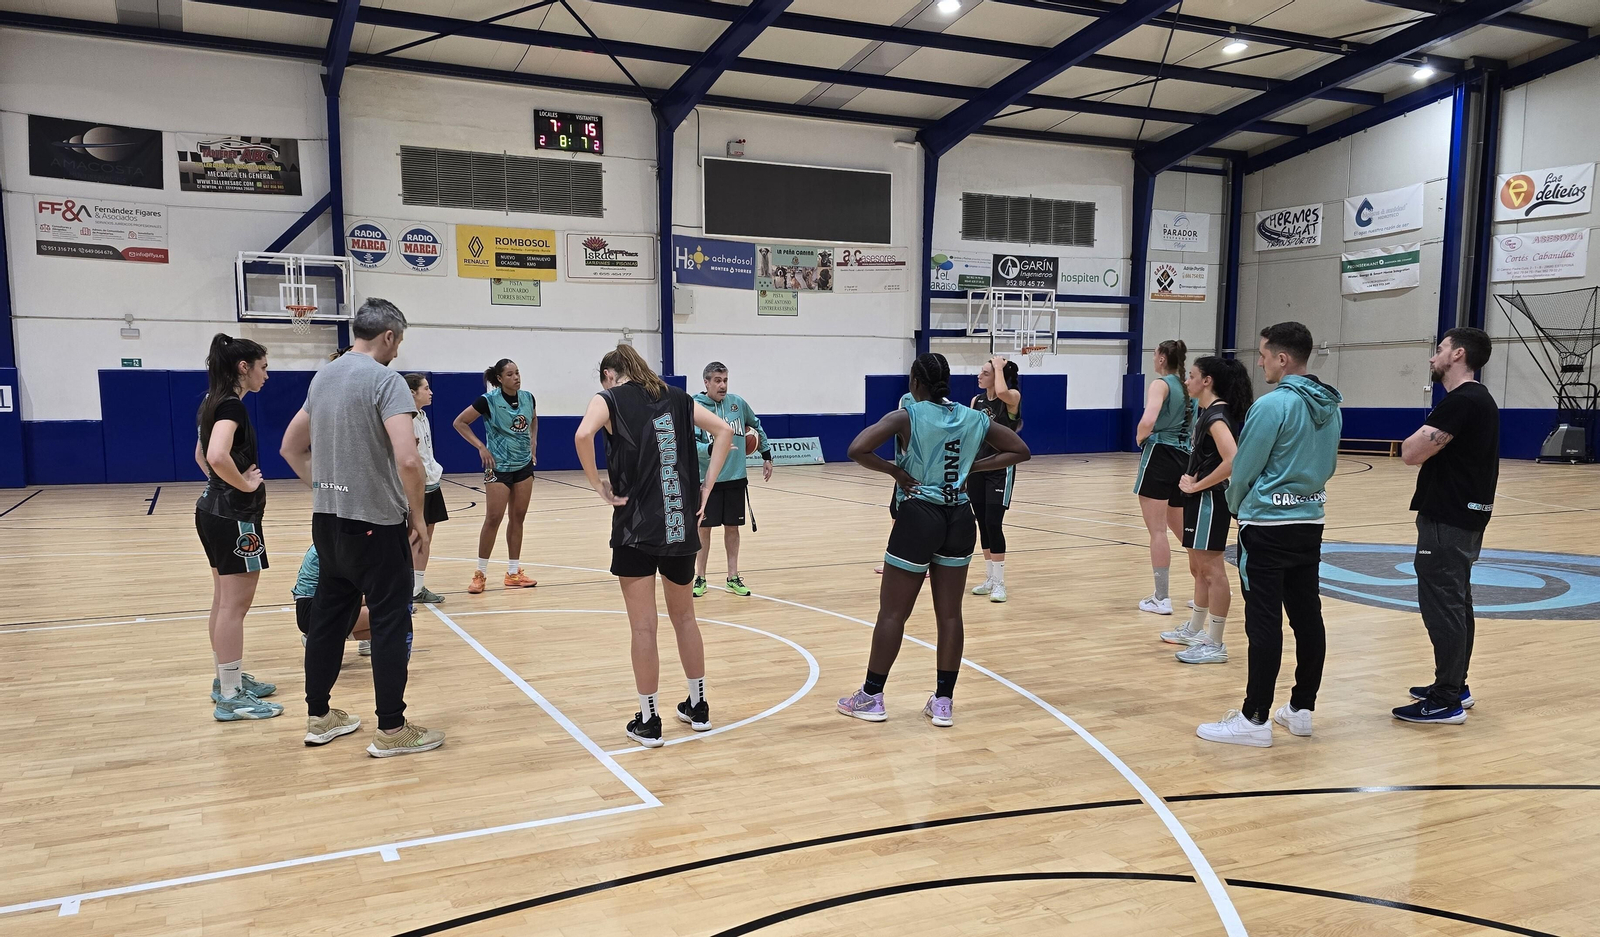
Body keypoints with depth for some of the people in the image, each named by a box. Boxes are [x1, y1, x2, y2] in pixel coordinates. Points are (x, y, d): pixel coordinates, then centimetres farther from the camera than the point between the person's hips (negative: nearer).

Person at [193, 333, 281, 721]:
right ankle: (231, 697, 1)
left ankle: (228, 679, 27)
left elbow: (201, 456, 23)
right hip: (234, 515, -10)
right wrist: (244, 485, -20)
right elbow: (217, 456, -34)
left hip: (214, 508, 10)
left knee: (225, 601, 17)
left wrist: (226, 484, 14)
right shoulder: (232, 406, -18)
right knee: (235, 604, -5)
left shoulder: (214, 403, 12)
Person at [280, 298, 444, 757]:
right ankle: (391, 730, 6)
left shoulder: (323, 376, 11)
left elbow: (291, 447, 19)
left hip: (327, 521, 8)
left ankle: (319, 717, 26)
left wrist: (324, 490, 17)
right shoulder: (385, 380, -15)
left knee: (328, 615, 15)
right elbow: (407, 458, -26)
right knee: (391, 622, 0)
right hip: (376, 523, -8)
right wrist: (417, 515, -13)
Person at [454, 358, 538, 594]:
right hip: (498, 467, -5)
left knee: (518, 517, 8)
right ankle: (480, 573, 7)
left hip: (524, 465, 5)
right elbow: (460, 422, -9)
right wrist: (481, 447, -15)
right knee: (493, 519, -5)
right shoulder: (489, 400, -15)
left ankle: (513, 573, 16)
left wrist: (533, 441, 7)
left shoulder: (527, 397, 0)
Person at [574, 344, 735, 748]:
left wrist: (599, 485, -9)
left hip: (637, 527, -4)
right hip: (682, 526, 5)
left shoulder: (609, 399, 0)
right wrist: (707, 486, 7)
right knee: (684, 617, 20)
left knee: (643, 627, 4)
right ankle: (698, 707, 29)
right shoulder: (676, 397, 13)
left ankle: (648, 722, 12)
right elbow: (724, 430, 8)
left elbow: (583, 435, -20)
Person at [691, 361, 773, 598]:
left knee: (732, 527, 10)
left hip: (736, 477, 3)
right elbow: (691, 444, -18)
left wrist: (767, 456, 19)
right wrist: (713, 449, -36)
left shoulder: (738, 403, 1)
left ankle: (733, 577, 20)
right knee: (704, 528, 4)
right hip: (707, 480, -3)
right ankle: (700, 578, 17)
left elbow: (756, 426, 18)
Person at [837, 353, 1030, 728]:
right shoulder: (974, 419, 6)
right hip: (959, 518, 4)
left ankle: (872, 697, 15)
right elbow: (1020, 450, 13)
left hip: (919, 517, -4)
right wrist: (972, 467, 7)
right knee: (950, 613, 10)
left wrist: (896, 470, -7)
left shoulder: (907, 417, -7)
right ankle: (943, 703, 16)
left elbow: (857, 449, -19)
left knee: (892, 612, 6)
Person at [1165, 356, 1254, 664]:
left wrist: (1197, 486, -20)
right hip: (1200, 499, 10)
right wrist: (1192, 479, 9)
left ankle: (1215, 644, 2)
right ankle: (1195, 630, 31)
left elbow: (1232, 461, -30)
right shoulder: (1208, 412, 12)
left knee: (1212, 569, -4)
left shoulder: (1216, 416, -18)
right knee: (1199, 568, 19)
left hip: (1209, 499, -10)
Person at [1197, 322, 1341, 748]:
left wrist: (1235, 504, 7)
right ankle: (1301, 709, 21)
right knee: (1307, 617, 11)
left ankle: (1255, 719, 1)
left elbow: (1243, 468, -12)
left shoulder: (1273, 404, -17)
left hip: (1267, 526, -8)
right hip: (1310, 522, 8)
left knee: (1264, 624, -5)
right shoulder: (1331, 407, 7)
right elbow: (1328, 465, 17)